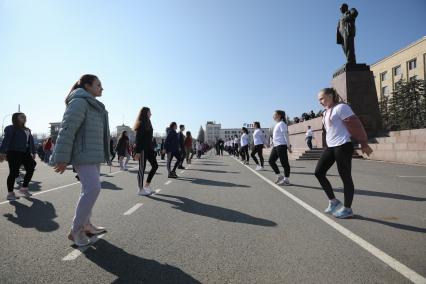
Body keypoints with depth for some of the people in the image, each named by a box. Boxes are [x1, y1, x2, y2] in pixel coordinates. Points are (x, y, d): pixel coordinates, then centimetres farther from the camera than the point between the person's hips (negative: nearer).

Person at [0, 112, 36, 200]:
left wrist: (33, 152, 20)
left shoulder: (27, 130, 19)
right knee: (14, 173, -5)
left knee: (31, 169, 7)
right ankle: (10, 193, 8)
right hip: (14, 153, -7)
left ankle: (24, 188, 21)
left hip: (25, 153, 7)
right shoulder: (11, 128, -2)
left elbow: (31, 142, 21)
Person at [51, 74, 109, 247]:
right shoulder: (79, 102, -10)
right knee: (93, 189, -17)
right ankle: (76, 230, -4)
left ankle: (85, 224, 26)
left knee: (90, 189, 13)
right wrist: (62, 158, -21)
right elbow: (67, 129, -18)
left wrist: (101, 154, 23)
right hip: (83, 155, -10)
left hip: (93, 155, 10)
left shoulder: (94, 106, 20)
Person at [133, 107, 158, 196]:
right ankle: (141, 189, 9)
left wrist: (152, 148, 16)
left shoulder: (148, 123, 16)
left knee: (155, 166, 7)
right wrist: (137, 152, -20)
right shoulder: (141, 124, -10)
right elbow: (138, 139, -16)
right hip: (142, 149, -9)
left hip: (148, 149, 9)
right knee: (142, 169, -1)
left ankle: (147, 185, 18)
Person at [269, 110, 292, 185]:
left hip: (281, 145, -10)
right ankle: (279, 176, 18)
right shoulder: (277, 124, 19)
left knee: (284, 163, -3)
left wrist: (288, 146, -16)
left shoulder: (282, 124, -8)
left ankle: (286, 180, 4)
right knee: (271, 160, 9)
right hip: (276, 146, 10)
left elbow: (286, 135, -13)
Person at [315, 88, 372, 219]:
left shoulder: (341, 107, -9)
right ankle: (333, 201, 17)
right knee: (319, 172, 5)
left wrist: (363, 144, -10)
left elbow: (355, 125, -11)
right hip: (330, 147, 9)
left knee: (345, 177, 0)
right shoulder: (326, 112, 18)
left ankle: (347, 209, 13)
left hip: (343, 146, -9)